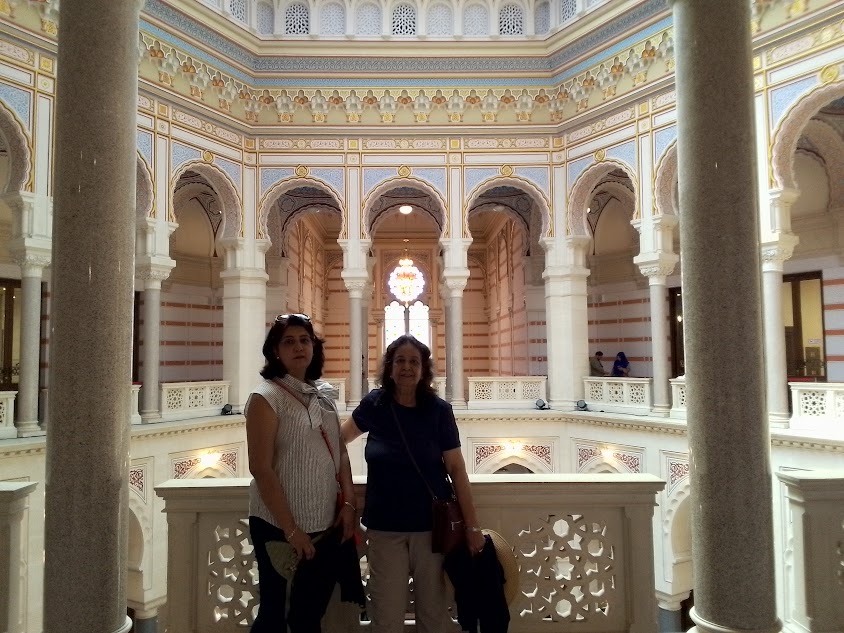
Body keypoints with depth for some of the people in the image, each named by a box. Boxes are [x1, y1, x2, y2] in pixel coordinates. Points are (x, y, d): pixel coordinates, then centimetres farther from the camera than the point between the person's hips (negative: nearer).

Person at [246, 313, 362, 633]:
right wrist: (290, 529, -16)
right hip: (280, 528, -6)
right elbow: (260, 469, -16)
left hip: (326, 526, 6)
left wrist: (349, 504, -1)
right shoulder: (266, 396, -11)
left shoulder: (323, 398, 9)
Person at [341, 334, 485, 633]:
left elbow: (456, 469, -4)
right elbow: (339, 438, 14)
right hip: (384, 528, 1)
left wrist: (472, 526, -5)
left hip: (433, 525, 0)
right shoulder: (373, 404, -3)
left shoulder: (439, 410, -7)